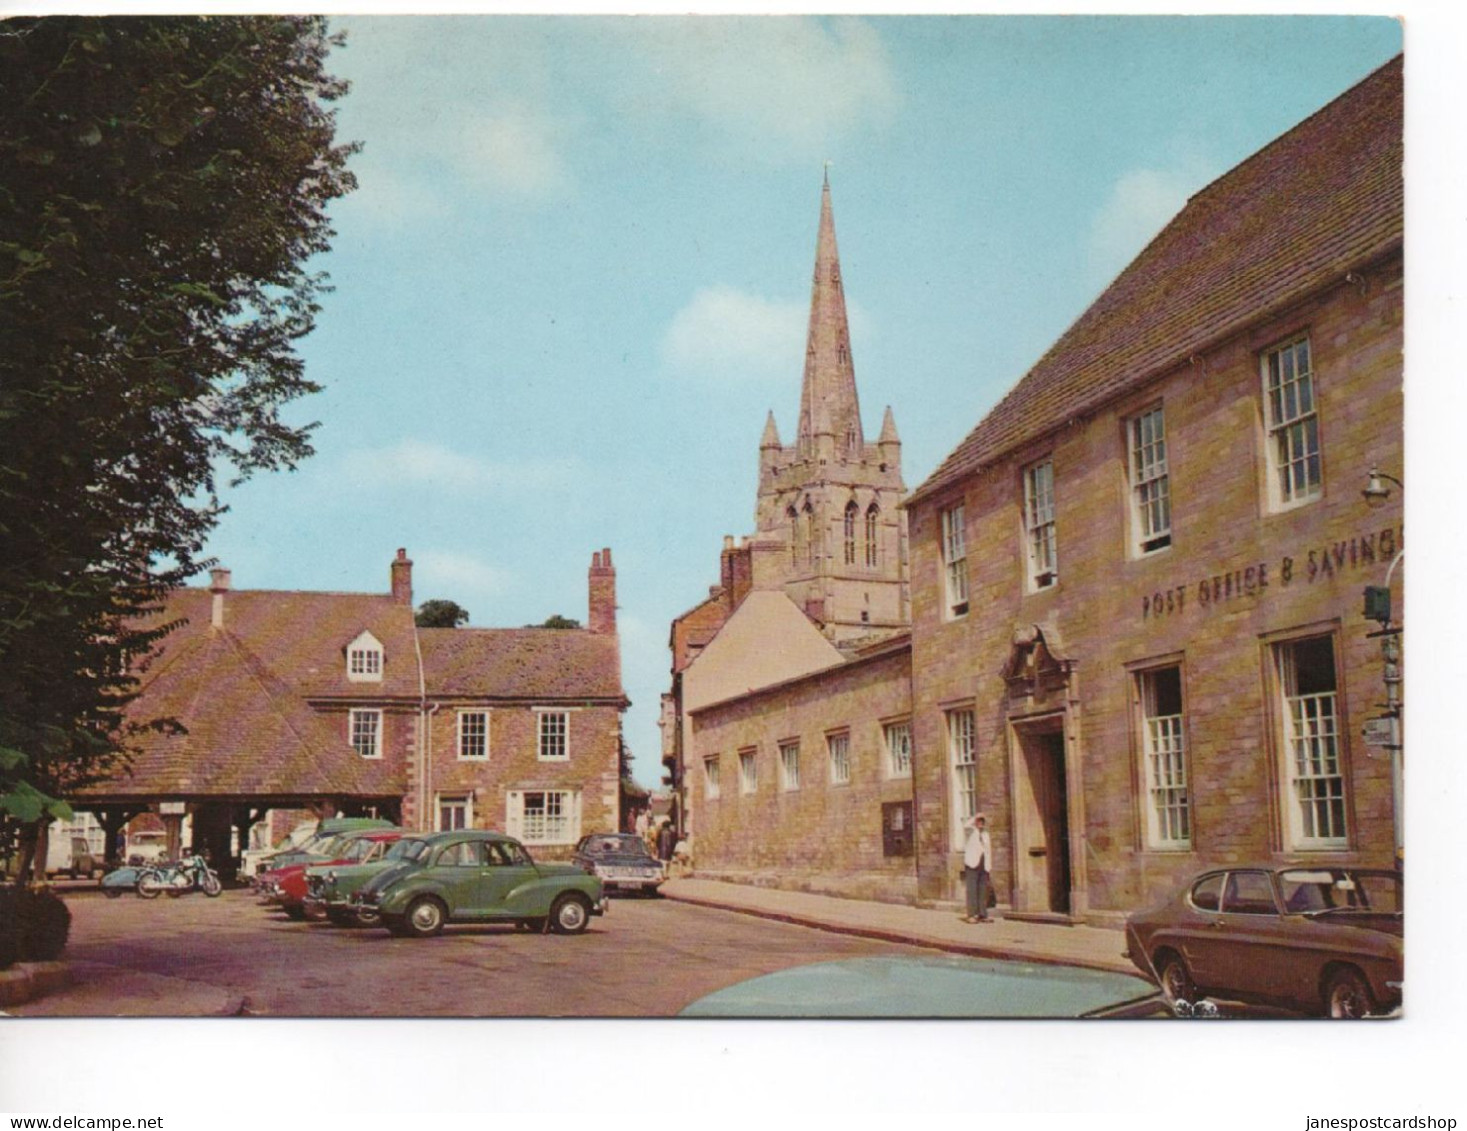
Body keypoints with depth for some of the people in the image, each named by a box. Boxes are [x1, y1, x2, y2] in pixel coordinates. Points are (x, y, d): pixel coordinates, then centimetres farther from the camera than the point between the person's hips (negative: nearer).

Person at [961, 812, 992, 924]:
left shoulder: (985, 834, 23)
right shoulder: (971, 831, 5)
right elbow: (965, 825, -18)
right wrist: (976, 816, -17)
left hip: (983, 866, 6)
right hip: (972, 864, -6)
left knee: (983, 891, 4)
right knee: (972, 889, -10)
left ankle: (983, 915, 7)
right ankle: (971, 915, -12)